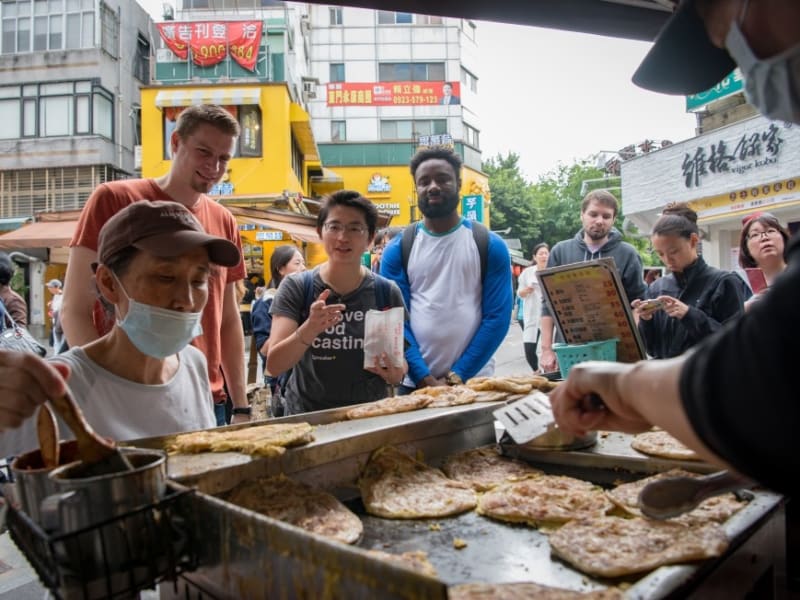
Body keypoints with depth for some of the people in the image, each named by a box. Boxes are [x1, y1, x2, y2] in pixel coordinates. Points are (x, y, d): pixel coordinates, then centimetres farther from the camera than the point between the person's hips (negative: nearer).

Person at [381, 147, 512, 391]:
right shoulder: (397, 250, 1)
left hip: (474, 380, 0)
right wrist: (424, 378, -13)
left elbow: (498, 316, -5)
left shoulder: (490, 245, 0)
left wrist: (459, 375, -11)